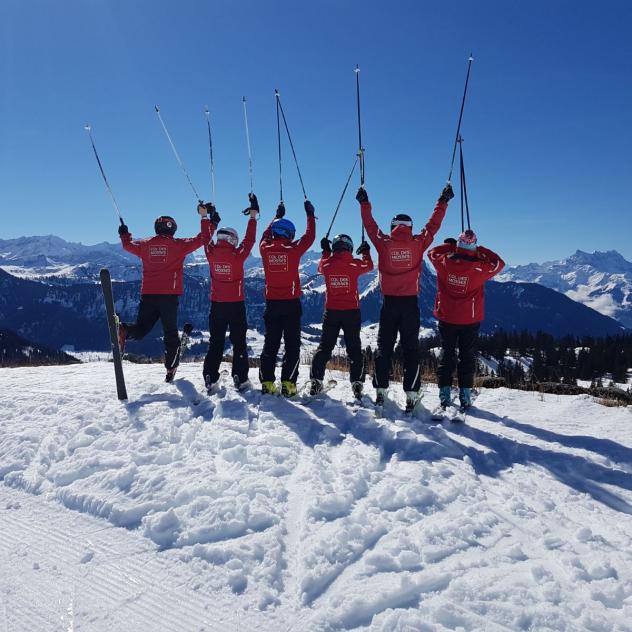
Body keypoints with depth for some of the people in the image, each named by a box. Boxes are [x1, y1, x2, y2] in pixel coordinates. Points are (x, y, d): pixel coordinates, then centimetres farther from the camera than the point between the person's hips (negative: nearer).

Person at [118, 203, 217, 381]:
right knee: (170, 333, 9)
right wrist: (206, 218, 12)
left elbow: (127, 244, 29)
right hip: (168, 295, -3)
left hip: (147, 295, 3)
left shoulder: (145, 245, 10)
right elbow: (203, 239, -1)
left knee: (140, 329, 11)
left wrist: (124, 233, 50)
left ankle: (124, 330, -22)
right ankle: (171, 369, 12)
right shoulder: (178, 245, -2)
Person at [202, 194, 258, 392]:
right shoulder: (237, 255, -11)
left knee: (215, 343, 10)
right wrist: (253, 215, 7)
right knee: (239, 343, 7)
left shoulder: (211, 254, -4)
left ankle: (210, 379, 8)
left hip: (217, 305, 3)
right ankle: (240, 379, 7)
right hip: (236, 305, -2)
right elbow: (249, 240, 0)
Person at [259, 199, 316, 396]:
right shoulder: (293, 250, -9)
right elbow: (309, 237, 7)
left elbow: (266, 235, 23)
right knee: (292, 345, 2)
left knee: (270, 344, 10)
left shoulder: (265, 249, 0)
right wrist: (310, 215, 19)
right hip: (291, 303, -3)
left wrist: (277, 216, 35)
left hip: (272, 303, 4)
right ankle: (288, 384, -3)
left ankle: (267, 382, 9)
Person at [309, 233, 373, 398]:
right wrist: (366, 252, 31)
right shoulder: (354, 265, -8)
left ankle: (315, 380, 6)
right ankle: (357, 382, 3)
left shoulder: (327, 265, -5)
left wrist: (325, 251, 33)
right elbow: (369, 266, 14)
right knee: (354, 347, 7)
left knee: (325, 346, 10)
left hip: (331, 311, 2)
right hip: (352, 311, -1)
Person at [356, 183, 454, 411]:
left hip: (389, 302, 0)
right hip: (410, 302, 0)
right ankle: (411, 395, 2)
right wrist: (444, 201, 22)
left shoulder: (384, 243, -2)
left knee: (384, 347, 10)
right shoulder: (417, 243, -2)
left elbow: (370, 226, 12)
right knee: (411, 348, 4)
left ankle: (380, 391, 10)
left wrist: (364, 202, 25)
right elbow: (433, 225, 10)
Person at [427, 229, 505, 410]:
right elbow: (499, 263, 3)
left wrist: (450, 245, 10)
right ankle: (465, 396, 10)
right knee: (468, 356, 10)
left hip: (446, 318, 2)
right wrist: (480, 250, 5)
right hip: (471, 320, -1)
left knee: (446, 354, 11)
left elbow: (432, 253, 9)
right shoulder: (479, 268, -16)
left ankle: (445, 395, 11)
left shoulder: (444, 263, -13)